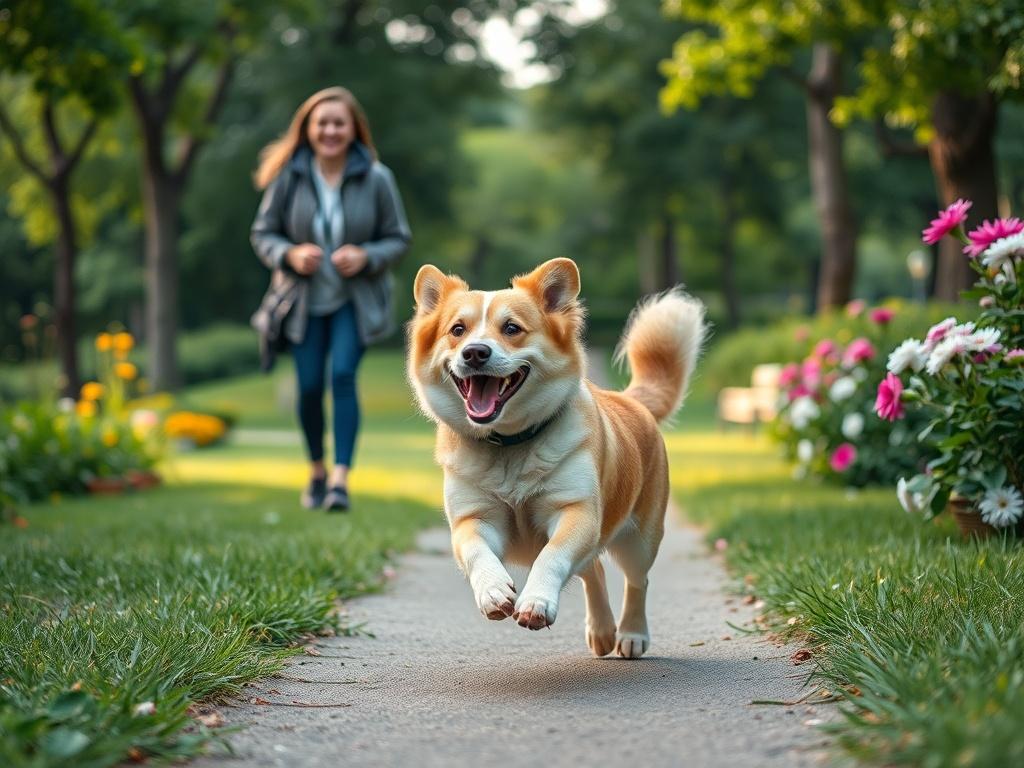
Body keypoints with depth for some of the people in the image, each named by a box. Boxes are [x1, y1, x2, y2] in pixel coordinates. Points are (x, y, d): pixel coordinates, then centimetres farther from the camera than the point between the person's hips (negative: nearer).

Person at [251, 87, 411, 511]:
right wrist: (290, 255, -18)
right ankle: (316, 470, 24)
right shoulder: (288, 178, -5)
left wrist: (366, 257, -19)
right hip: (304, 299, 1)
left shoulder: (376, 178, -7)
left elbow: (399, 238, 0)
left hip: (356, 300, -1)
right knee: (309, 386, 1)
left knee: (343, 374, -19)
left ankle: (341, 477, -19)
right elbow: (262, 233, 2)